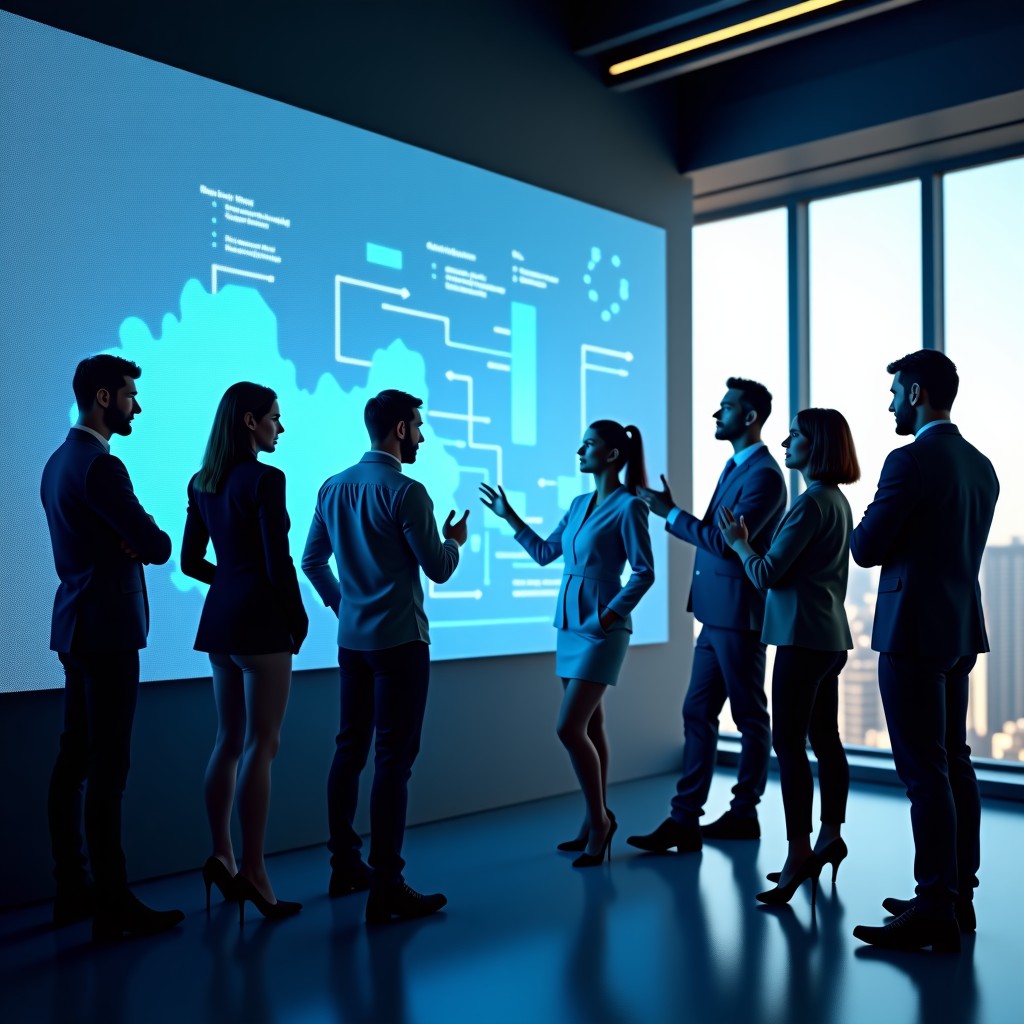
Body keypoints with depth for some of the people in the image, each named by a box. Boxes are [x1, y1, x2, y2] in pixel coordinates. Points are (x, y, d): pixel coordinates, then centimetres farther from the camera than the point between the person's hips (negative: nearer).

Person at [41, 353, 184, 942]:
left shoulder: (60, 461, 16)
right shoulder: (100, 465, -16)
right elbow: (158, 546, -16)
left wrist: (131, 543, 0)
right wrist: (147, 542, 5)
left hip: (77, 625, 10)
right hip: (108, 628, -10)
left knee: (75, 759, 13)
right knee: (108, 766, -7)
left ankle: (73, 890, 22)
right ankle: (114, 907, -3)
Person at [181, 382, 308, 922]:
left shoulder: (202, 482, 10)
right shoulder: (265, 479, -13)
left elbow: (190, 561, 13)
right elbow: (278, 563, -15)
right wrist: (300, 618, -2)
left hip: (220, 616, 8)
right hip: (261, 619, -8)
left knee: (229, 741, 14)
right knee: (260, 745, -3)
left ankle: (222, 857, 18)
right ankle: (252, 873, 0)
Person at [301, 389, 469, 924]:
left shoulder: (333, 487, 8)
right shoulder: (406, 492, -14)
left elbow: (312, 559, 14)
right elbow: (438, 569, -10)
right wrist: (455, 539, 9)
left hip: (352, 638, 8)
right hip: (399, 640, -7)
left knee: (350, 749, 14)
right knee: (393, 759, -5)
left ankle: (344, 865, 24)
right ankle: (387, 890, -3)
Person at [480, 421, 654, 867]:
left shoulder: (628, 506, -10)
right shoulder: (579, 504, 12)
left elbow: (644, 573, -13)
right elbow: (544, 553, 19)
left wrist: (609, 615, -18)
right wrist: (509, 516, 18)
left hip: (600, 629, -8)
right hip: (569, 625, 8)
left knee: (569, 727, -11)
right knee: (590, 726, 11)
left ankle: (599, 819, 6)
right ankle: (597, 823, 19)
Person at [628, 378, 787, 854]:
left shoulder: (764, 475, -15)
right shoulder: (734, 466, 16)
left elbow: (727, 542, -22)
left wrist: (671, 514, -16)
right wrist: (672, 512, 8)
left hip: (739, 614, -10)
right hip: (716, 613, 10)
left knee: (749, 717, 6)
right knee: (697, 713, 8)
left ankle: (744, 814, 19)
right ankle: (685, 819, 11)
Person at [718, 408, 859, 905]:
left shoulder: (812, 502, -16)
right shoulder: (837, 500, 14)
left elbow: (767, 574, -14)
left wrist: (739, 544, 2)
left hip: (804, 636, -10)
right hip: (829, 636, 10)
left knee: (788, 742, -8)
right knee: (825, 739, 14)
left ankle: (799, 853, -8)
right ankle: (831, 838, 23)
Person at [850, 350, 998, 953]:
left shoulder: (911, 461, -16)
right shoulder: (981, 466, 12)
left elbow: (866, 549, -14)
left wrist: (873, 522, 5)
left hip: (915, 632, -9)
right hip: (962, 631, 9)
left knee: (925, 772, -5)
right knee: (955, 763, 14)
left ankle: (936, 913, -1)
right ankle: (960, 895, 23)